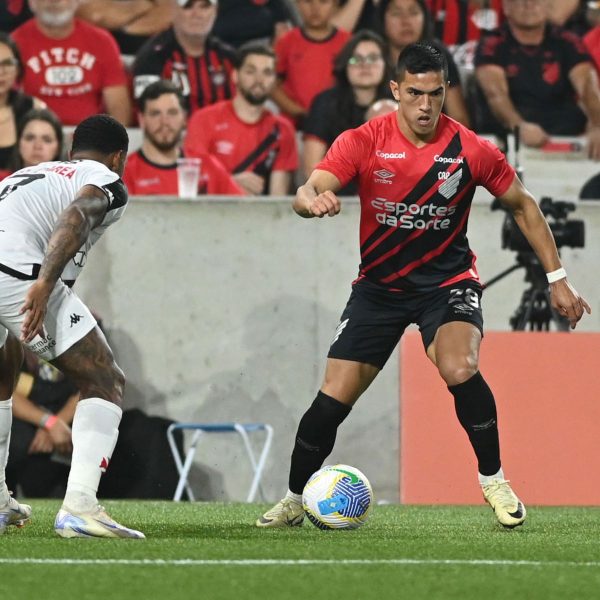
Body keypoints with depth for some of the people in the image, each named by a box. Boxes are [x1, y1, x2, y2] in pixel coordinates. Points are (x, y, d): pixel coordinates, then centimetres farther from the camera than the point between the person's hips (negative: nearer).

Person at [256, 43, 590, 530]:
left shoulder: (471, 150, -12)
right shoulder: (363, 142, -13)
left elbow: (522, 205, 3)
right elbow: (310, 191, -23)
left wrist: (557, 278, 2)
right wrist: (311, 198, -49)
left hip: (448, 279, -1)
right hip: (379, 284, 1)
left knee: (460, 369, -31)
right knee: (333, 399, -4)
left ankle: (494, 481, -10)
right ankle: (294, 501, 19)